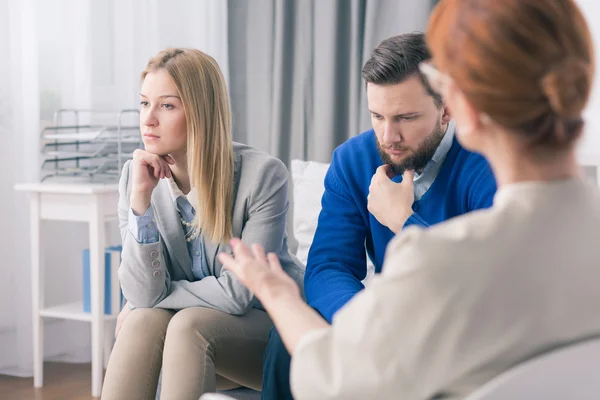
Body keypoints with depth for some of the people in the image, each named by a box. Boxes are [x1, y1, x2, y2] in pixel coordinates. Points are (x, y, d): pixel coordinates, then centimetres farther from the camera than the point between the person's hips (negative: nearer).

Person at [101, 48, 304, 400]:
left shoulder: (263, 174, -21)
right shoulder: (137, 176, -8)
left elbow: (239, 293, -19)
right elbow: (143, 295, -15)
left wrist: (158, 296, -10)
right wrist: (140, 200, -24)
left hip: (273, 325, -3)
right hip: (191, 324, 4)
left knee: (189, 324, -31)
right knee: (142, 321, -27)